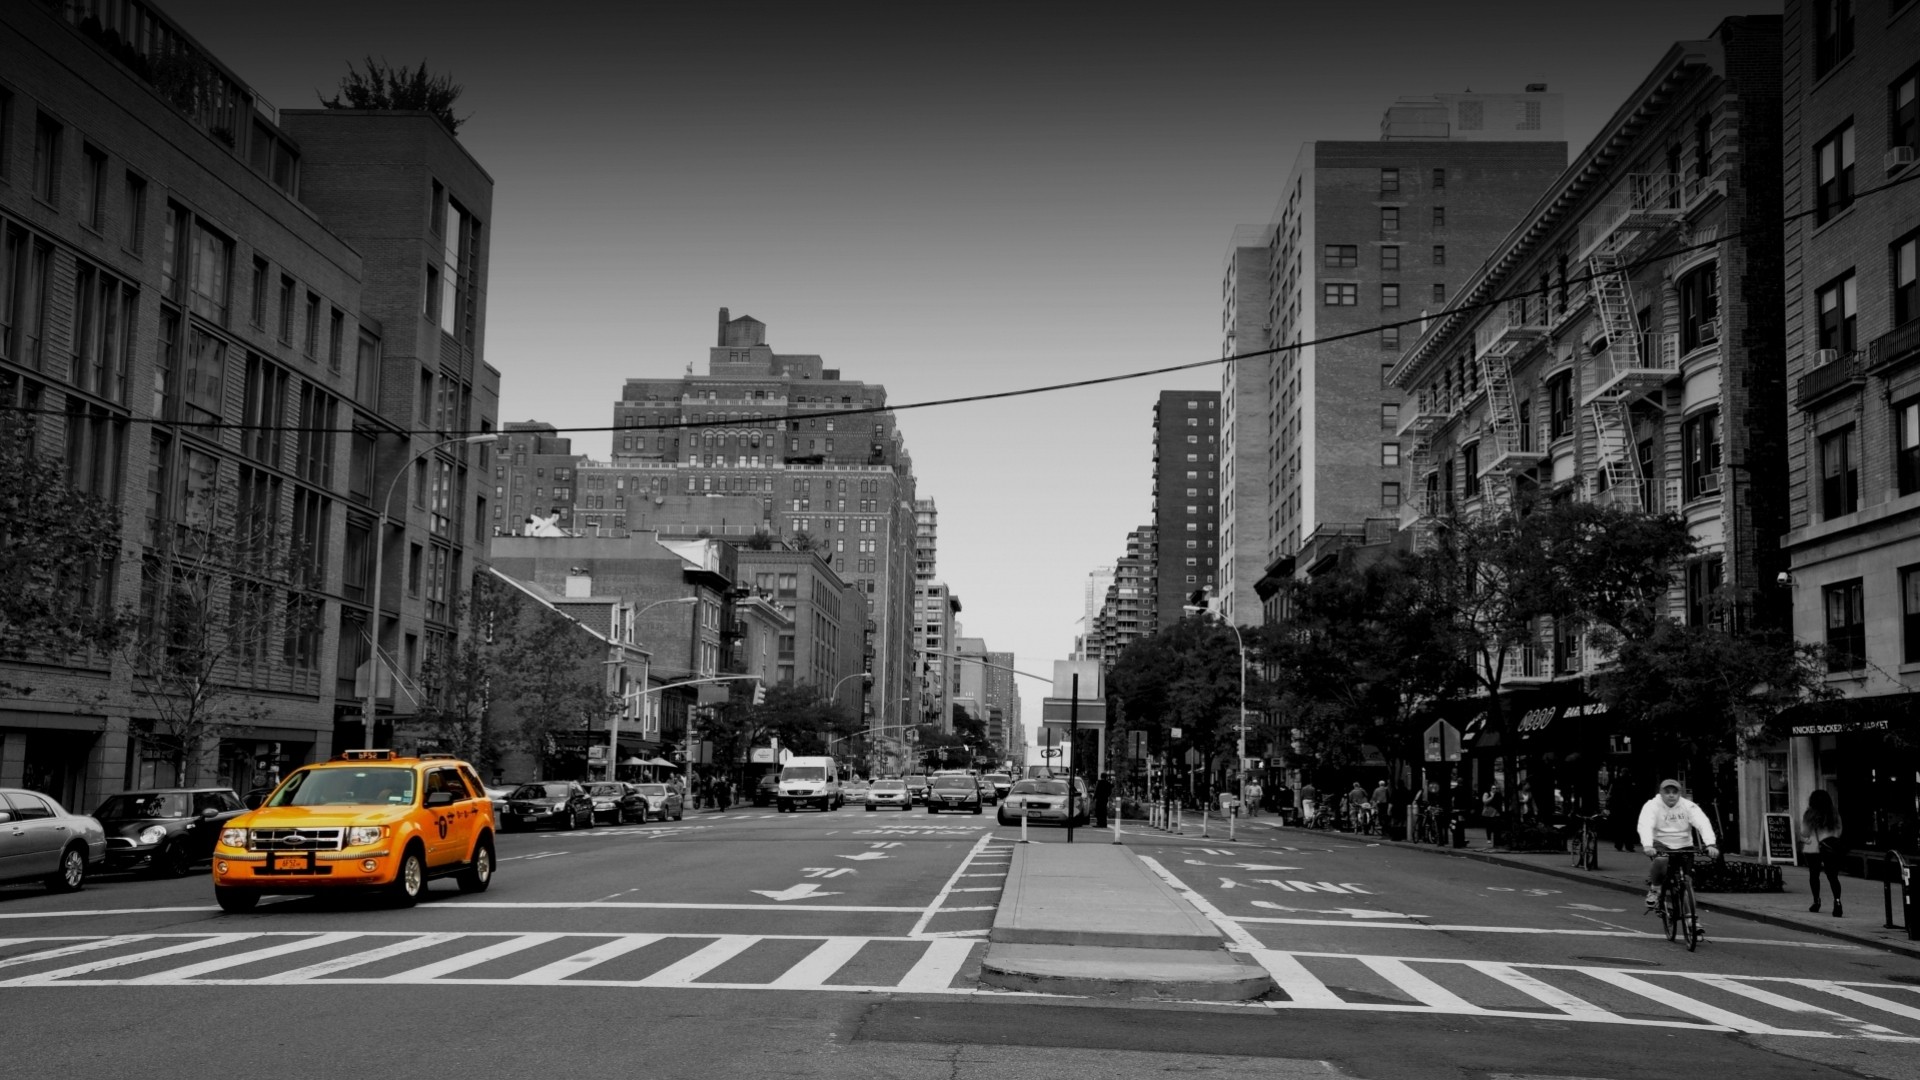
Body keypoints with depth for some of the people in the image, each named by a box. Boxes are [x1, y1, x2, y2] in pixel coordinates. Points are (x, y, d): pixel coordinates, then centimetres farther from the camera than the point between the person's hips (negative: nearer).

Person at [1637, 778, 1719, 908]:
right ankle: (1654, 889, -6)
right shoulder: (1652, 805, -10)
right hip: (1660, 845, -2)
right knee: (1660, 862, -34)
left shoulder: (1688, 806, -5)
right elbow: (1645, 826, -26)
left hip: (1684, 847, 2)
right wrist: (1647, 846, -46)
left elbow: (1704, 824, -19)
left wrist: (1710, 845, -38)